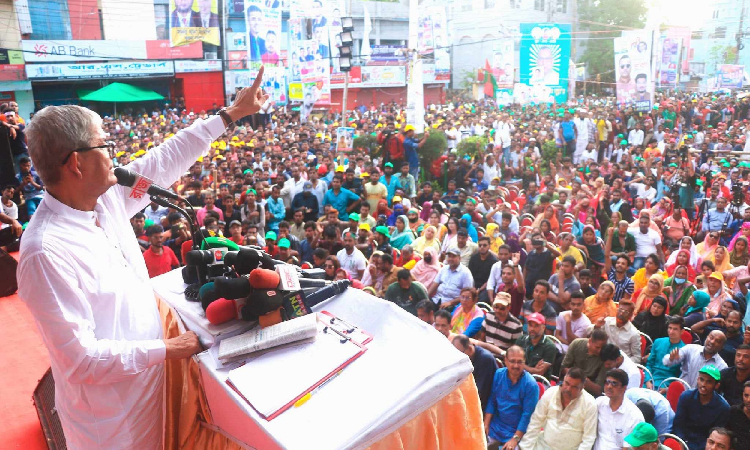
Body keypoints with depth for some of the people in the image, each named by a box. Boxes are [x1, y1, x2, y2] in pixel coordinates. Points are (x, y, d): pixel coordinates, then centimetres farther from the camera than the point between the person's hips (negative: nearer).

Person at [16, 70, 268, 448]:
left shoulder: (107, 198, -7)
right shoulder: (46, 252, -29)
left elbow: (165, 161, 3)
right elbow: (82, 359, -27)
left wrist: (230, 114, 6)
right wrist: (165, 349, -19)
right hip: (105, 413, -7)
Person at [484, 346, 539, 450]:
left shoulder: (531, 384, -19)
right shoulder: (498, 374, -7)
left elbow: (528, 414, -18)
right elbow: (491, 401, 0)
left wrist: (515, 439, -20)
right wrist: (485, 424, -4)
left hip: (517, 431, -3)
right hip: (495, 428, 4)